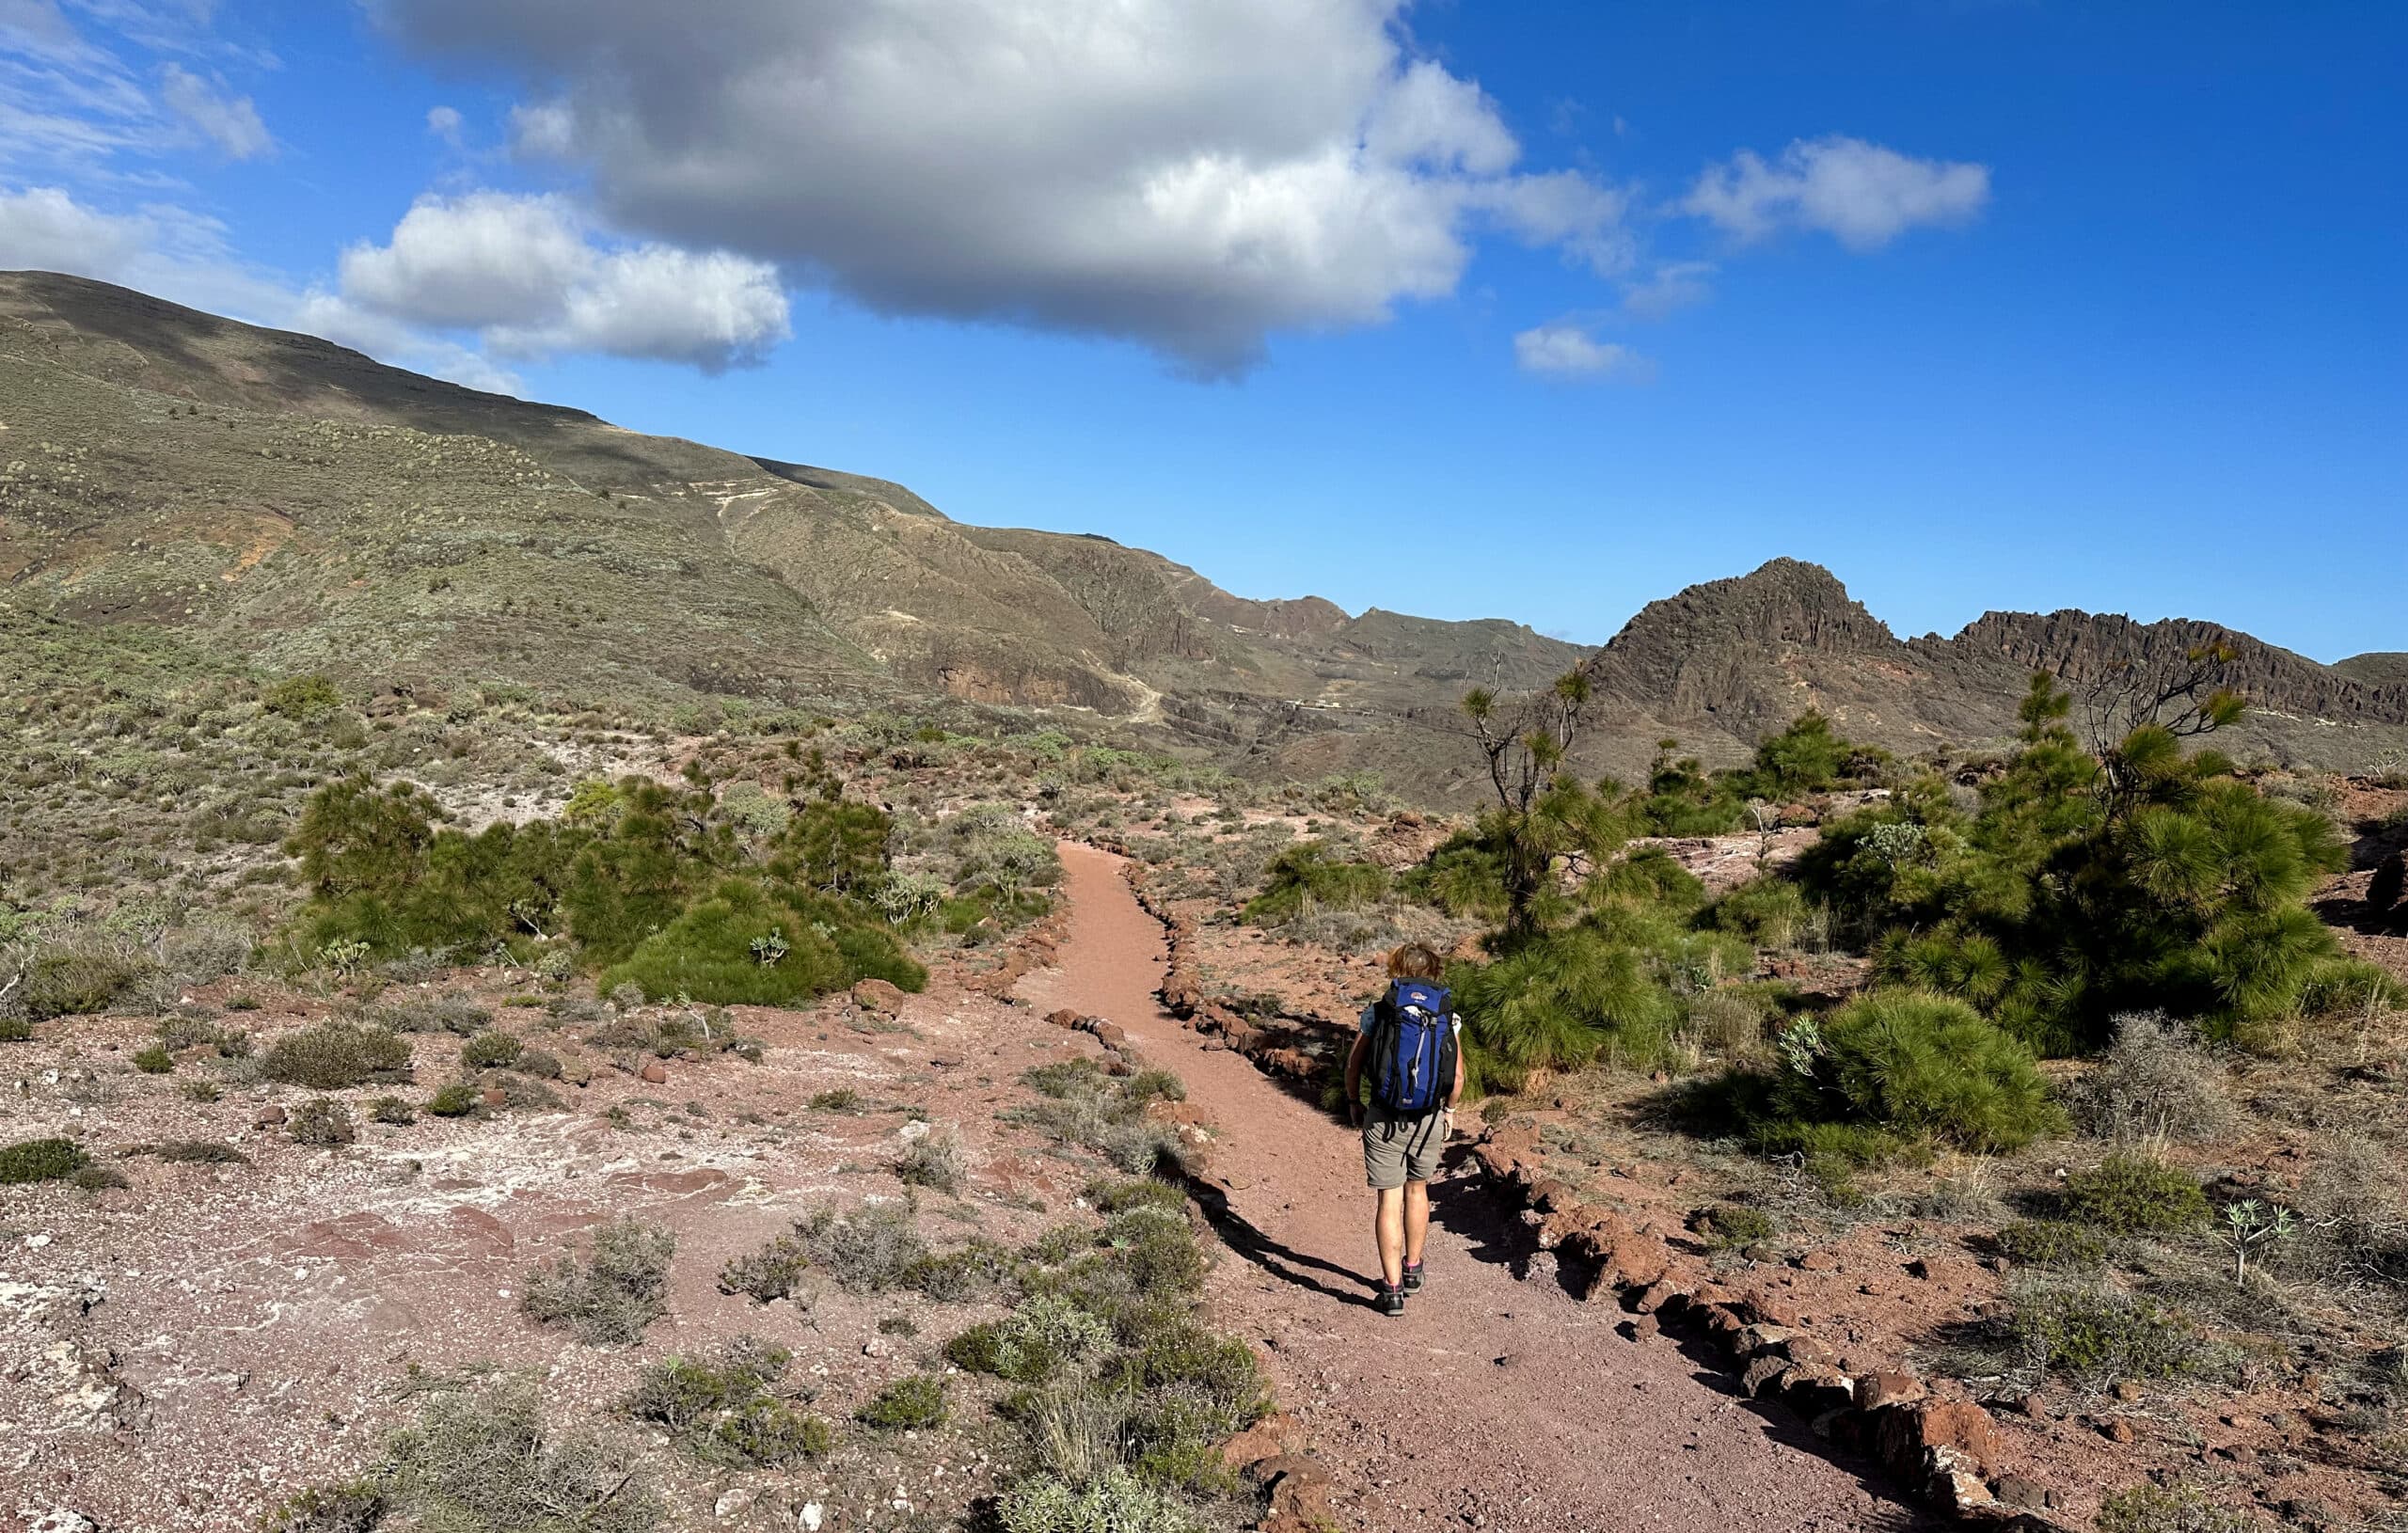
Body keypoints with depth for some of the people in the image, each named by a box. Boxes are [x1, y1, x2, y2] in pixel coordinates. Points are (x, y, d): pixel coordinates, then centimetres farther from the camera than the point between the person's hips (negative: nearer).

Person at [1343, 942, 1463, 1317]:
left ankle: (1392, 1289, 3)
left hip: (1384, 1118, -2)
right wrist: (1448, 1109, 17)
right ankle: (1412, 1270, 37)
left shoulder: (1377, 1011, -4)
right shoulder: (1448, 1016, -1)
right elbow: (1457, 1077, 0)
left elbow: (1353, 1065, 0)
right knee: (1417, 1189, 24)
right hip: (1430, 1120, 2)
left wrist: (1354, 1103, 16)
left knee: (1388, 1201, 5)